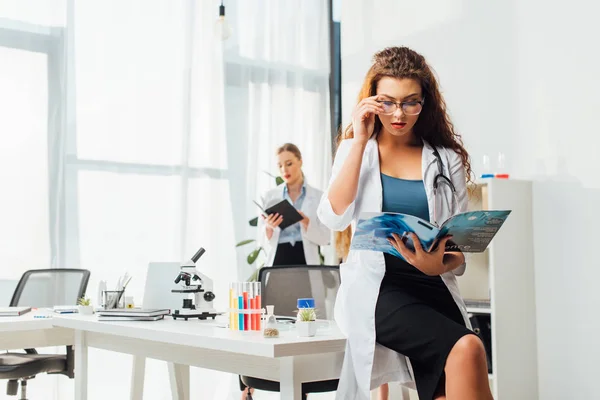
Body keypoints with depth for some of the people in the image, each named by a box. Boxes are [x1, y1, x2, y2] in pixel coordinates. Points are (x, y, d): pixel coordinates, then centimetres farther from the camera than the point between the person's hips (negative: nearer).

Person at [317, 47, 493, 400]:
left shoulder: (446, 159, 9)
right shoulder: (356, 151, 10)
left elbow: (460, 249, 6)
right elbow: (335, 218, -8)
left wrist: (439, 265, -18)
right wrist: (360, 141, -7)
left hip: (434, 288, 2)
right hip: (376, 288, -2)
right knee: (467, 350, -28)